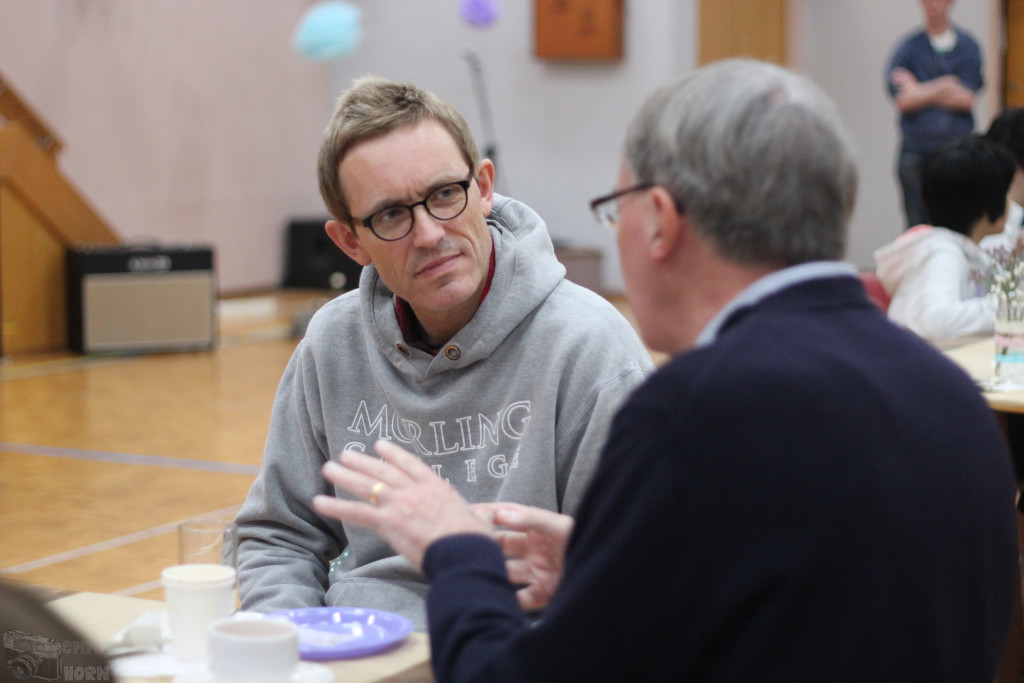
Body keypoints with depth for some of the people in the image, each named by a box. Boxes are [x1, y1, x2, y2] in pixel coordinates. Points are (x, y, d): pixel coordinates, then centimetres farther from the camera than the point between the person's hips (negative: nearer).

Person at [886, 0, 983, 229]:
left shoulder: (968, 46, 7)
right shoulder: (908, 47, 6)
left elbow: (967, 99, -4)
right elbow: (902, 100, -6)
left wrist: (919, 92, -4)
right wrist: (941, 87, -8)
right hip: (916, 149, 0)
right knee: (917, 223, 0)